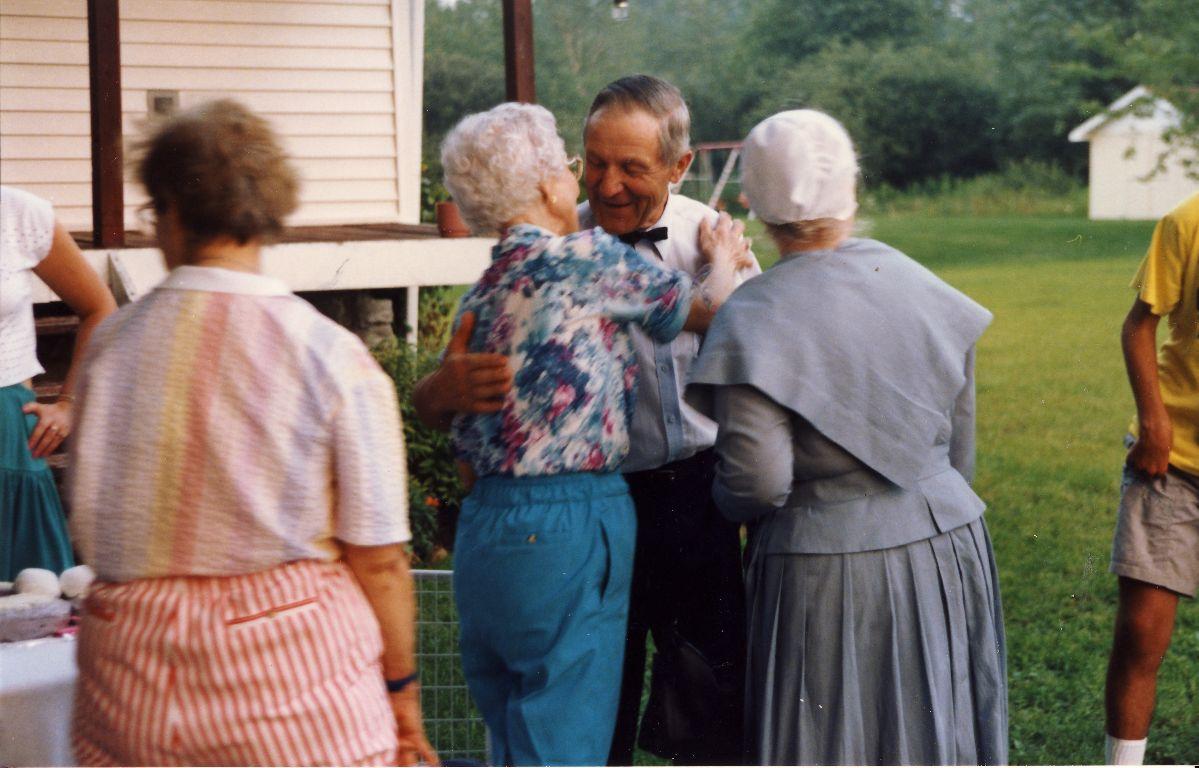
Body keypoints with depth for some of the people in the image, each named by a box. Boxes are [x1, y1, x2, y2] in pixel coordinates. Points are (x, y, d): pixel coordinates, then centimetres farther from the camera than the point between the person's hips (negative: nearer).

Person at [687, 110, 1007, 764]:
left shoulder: (753, 320, -15)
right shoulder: (914, 282, 2)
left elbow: (757, 483, -19)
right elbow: (960, 440, 11)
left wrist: (727, 501, 4)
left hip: (828, 574, -5)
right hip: (946, 548, 5)